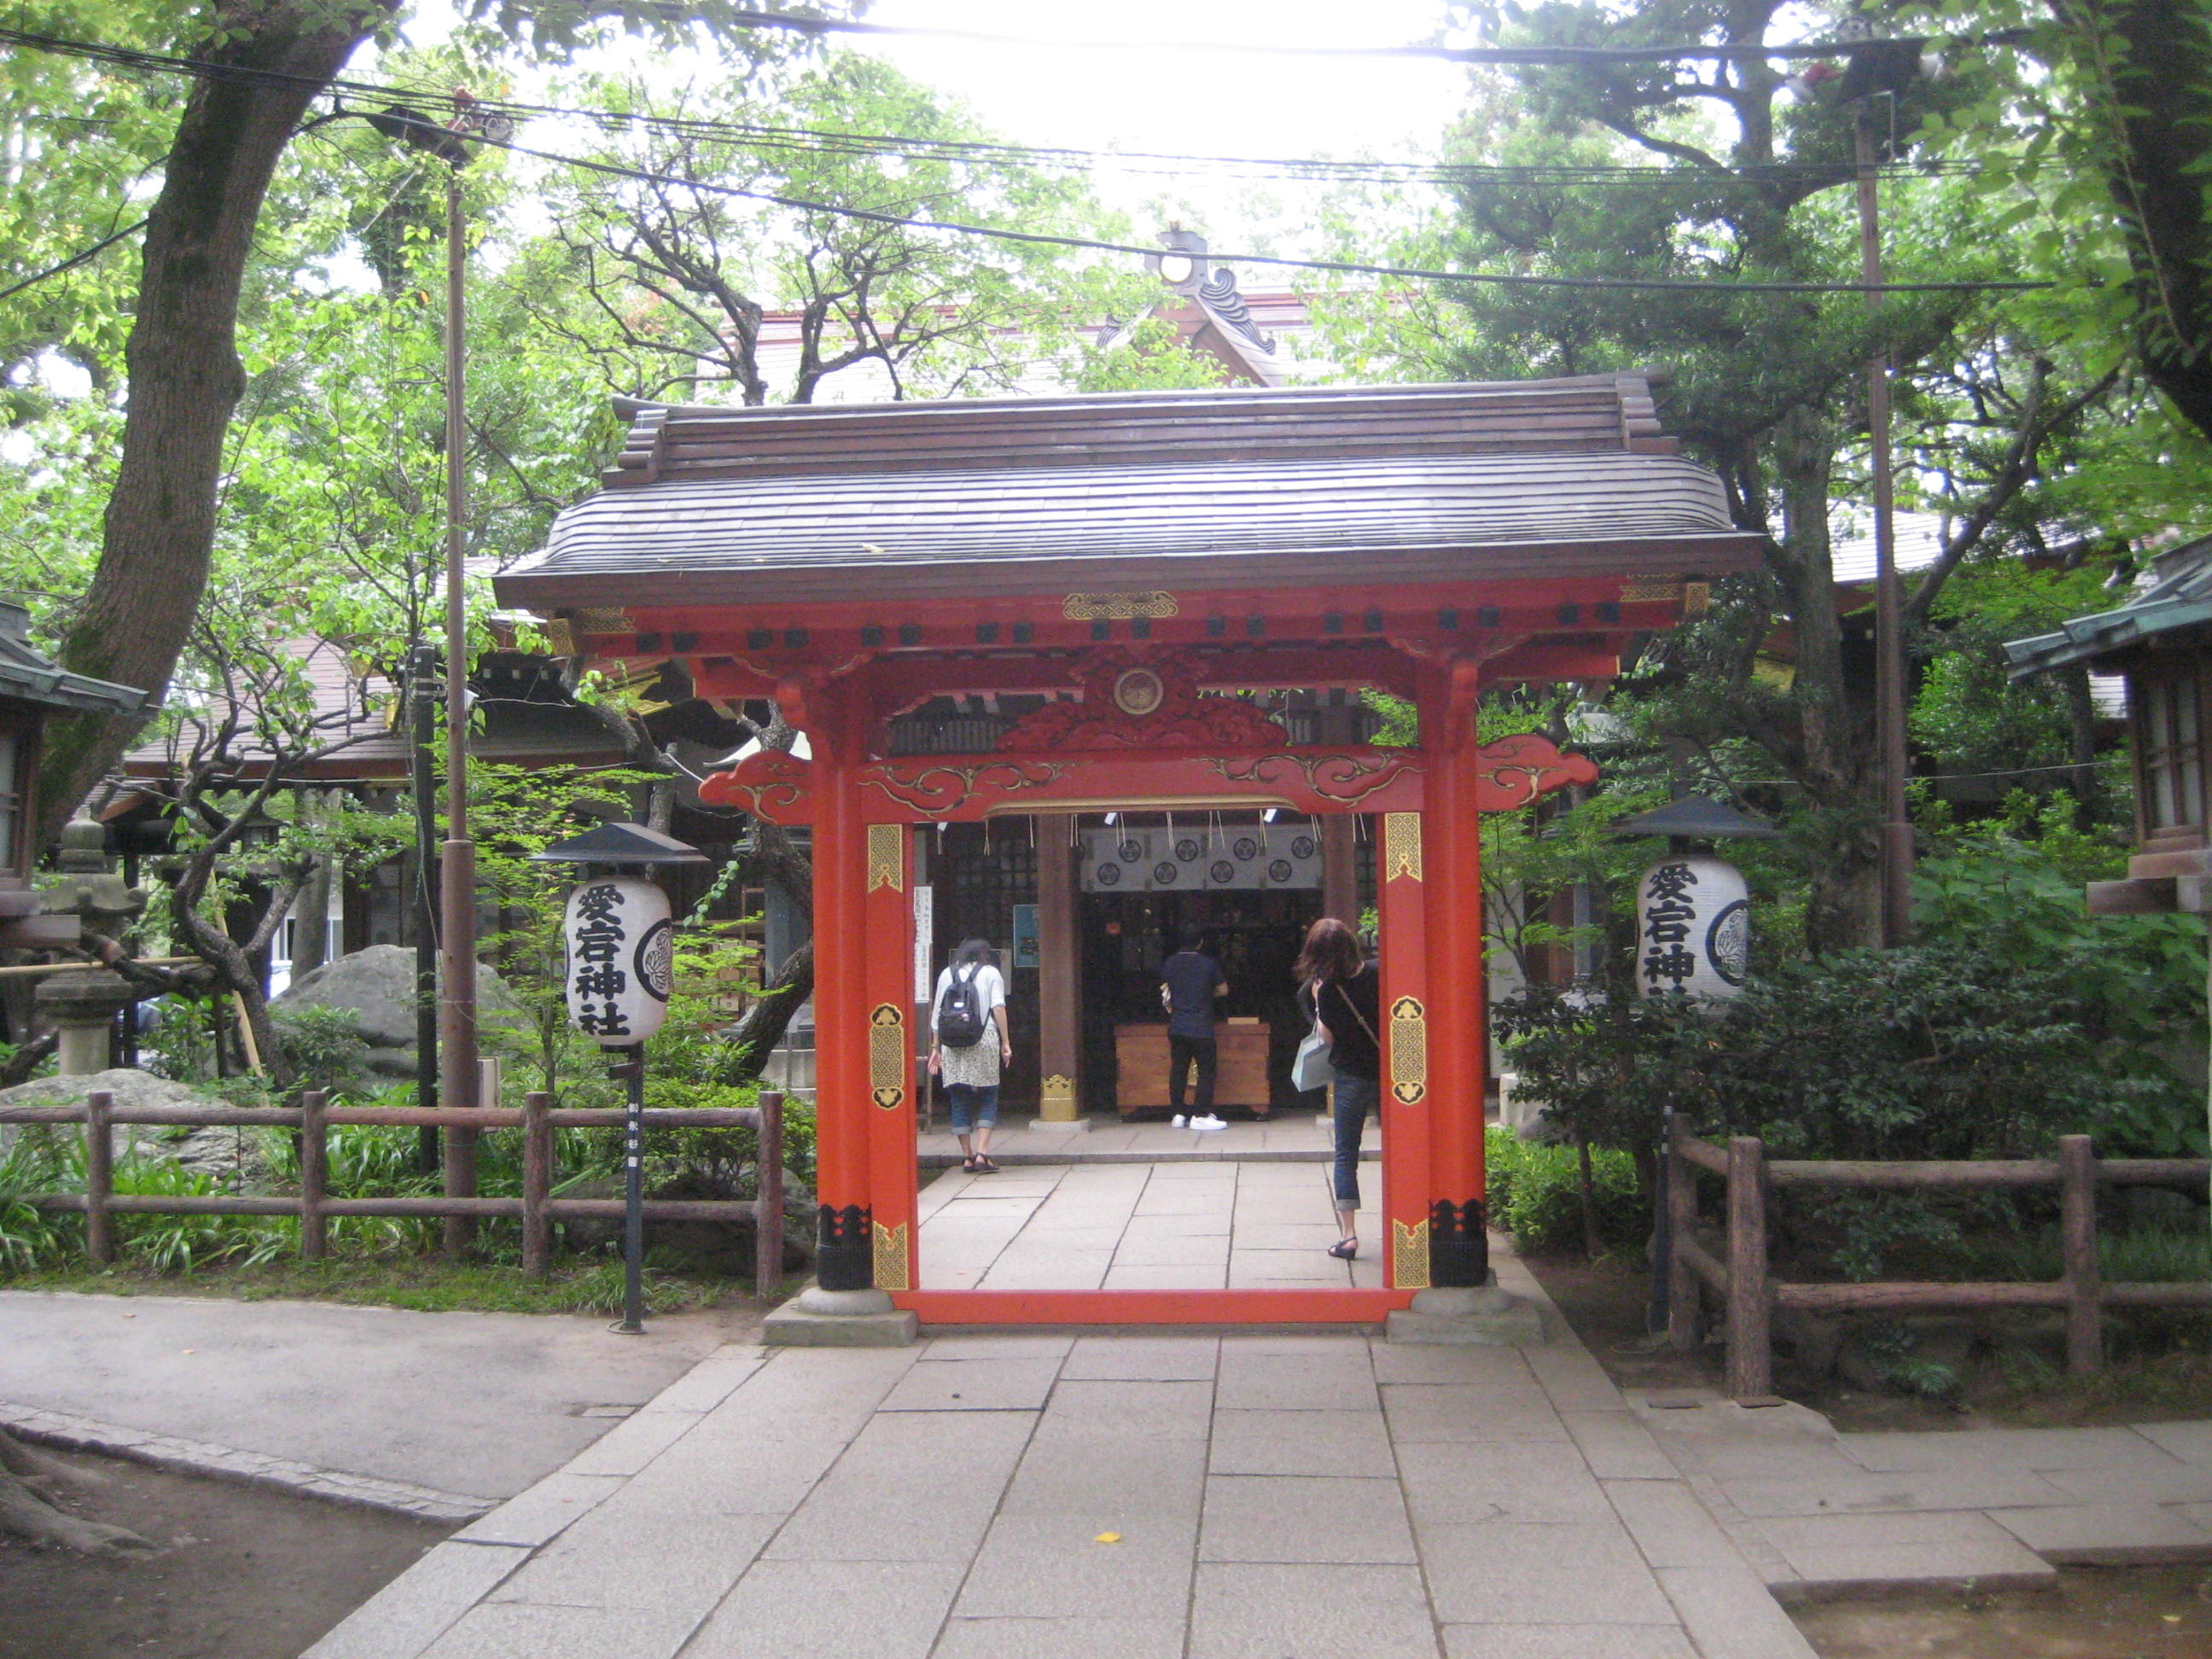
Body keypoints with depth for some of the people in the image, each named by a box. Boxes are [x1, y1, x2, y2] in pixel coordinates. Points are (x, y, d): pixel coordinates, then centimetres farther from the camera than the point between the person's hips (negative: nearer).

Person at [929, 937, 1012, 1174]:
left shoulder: (946, 974, 17)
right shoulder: (991, 973, 10)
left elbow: (937, 1013, 13)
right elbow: (998, 1007, -2)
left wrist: (936, 1047, 15)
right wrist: (1005, 1043, -1)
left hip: (951, 1043, 2)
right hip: (984, 1039, -2)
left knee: (959, 1101, 7)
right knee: (988, 1099, 3)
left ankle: (967, 1156, 7)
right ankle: (982, 1153, -9)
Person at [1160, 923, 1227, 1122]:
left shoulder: (1169, 964, 4)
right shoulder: (1208, 963, -6)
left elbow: (1165, 990, 13)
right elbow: (1223, 990, 2)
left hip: (1177, 1027, 4)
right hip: (1201, 1028, -4)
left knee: (1178, 1070, 10)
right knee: (1206, 1071, 0)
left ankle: (1177, 1113, 12)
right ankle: (1201, 1114, -4)